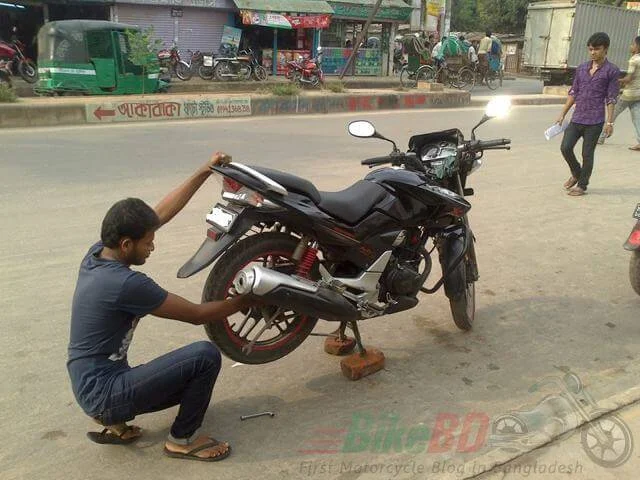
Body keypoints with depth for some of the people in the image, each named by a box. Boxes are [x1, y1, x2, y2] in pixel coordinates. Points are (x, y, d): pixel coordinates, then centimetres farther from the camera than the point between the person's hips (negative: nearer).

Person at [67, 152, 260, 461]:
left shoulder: (98, 253, -1)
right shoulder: (126, 284, -27)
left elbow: (162, 213, 3)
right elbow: (198, 315, -16)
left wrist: (205, 171, 2)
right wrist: (245, 301, -1)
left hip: (90, 385, 10)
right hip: (104, 392, -10)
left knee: (195, 378, 20)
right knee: (206, 355, -21)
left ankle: (114, 422, 15)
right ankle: (182, 439, -1)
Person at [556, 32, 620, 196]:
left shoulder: (611, 71, -2)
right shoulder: (581, 69, 11)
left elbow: (611, 98, -4)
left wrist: (609, 122, -8)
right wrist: (562, 114, 11)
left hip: (594, 121, -4)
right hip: (577, 118, 4)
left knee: (587, 154, 1)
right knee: (565, 148, -2)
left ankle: (582, 185, 15)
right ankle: (576, 174, 24)